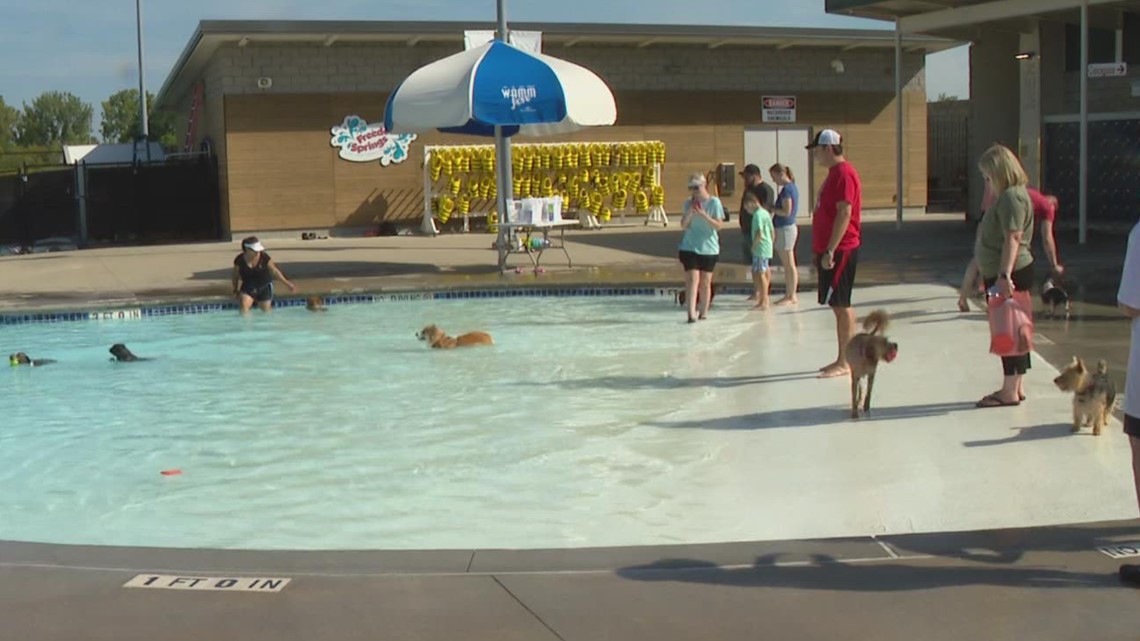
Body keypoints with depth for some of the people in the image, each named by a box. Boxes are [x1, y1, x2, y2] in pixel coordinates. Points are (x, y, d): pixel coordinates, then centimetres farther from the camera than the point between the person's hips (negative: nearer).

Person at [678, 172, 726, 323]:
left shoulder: (714, 202, -3)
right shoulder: (689, 203, 6)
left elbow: (719, 225, -9)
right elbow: (683, 225, 2)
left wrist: (704, 215, -21)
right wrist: (690, 212, -14)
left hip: (709, 248, -1)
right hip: (690, 247, 1)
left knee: (705, 281, 6)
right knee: (692, 279, -11)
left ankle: (704, 312, 19)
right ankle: (691, 312, -18)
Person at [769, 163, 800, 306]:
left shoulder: (786, 189, -17)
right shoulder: (792, 187, 13)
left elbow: (786, 212, -21)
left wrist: (771, 209, -12)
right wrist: (773, 208, 10)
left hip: (785, 229, -10)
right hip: (790, 226, 10)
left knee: (788, 265, -4)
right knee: (789, 265, 14)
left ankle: (791, 296, 1)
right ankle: (792, 294, 19)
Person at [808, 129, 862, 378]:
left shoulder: (844, 174, -15)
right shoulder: (834, 173, 17)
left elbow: (844, 214, -22)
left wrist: (830, 251, -23)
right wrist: (821, 251, 22)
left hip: (840, 250, -10)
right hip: (831, 250, 10)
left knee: (841, 305, -7)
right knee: (839, 306, 11)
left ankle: (845, 363, -4)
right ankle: (843, 360, 17)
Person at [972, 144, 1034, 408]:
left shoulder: (1012, 196, -16)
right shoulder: (1008, 195, 17)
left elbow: (1013, 238, -24)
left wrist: (1004, 275, -29)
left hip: (1010, 275, -11)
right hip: (1002, 275, 11)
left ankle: (1010, 391, -2)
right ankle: (1014, 387, 20)